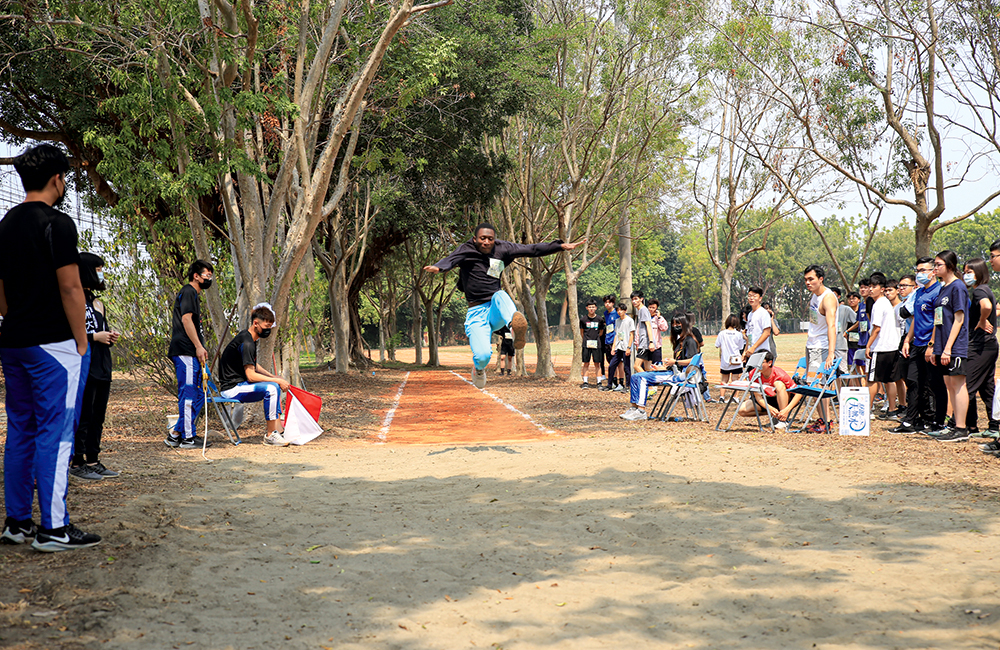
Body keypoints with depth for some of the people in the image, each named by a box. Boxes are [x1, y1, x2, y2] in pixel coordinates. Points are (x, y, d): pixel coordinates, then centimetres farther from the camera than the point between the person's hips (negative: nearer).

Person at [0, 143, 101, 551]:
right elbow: (70, 289, -15)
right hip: (54, 344, -8)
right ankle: (53, 528, -5)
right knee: (55, 432, -6)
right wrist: (82, 341, -9)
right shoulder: (56, 223, -11)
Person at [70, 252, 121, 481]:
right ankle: (77, 463, -1)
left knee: (98, 416, 10)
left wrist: (110, 337, 9)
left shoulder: (97, 302, 20)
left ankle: (93, 461, 16)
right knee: (82, 416, -7)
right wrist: (95, 337, -17)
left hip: (102, 368, 9)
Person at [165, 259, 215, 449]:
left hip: (190, 353, 11)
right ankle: (187, 437, -6)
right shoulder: (188, 291, -6)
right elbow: (186, 319, -17)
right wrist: (198, 346, -20)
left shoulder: (193, 294, 26)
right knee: (189, 393, -9)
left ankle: (176, 435, 12)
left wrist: (201, 348, 21)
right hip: (185, 351, -11)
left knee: (197, 395, 10)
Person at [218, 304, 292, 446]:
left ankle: (277, 429, 10)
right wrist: (277, 380, -17)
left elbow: (253, 366, 23)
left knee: (277, 385, 15)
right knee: (271, 388, -26)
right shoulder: (246, 343, -21)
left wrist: (274, 377, 11)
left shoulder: (250, 338, 11)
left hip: (239, 384, 11)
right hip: (231, 389, -11)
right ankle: (270, 435, -19)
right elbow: (251, 376, -23)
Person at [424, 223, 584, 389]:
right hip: (477, 313, -2)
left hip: (497, 310, 2)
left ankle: (515, 321, -64)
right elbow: (451, 259, -22)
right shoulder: (466, 250, -3)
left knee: (500, 295, -34)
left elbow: (531, 249, 8)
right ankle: (479, 368, 16)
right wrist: (438, 267, -46)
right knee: (483, 356, -21)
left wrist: (561, 246, 1)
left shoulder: (502, 249, 6)